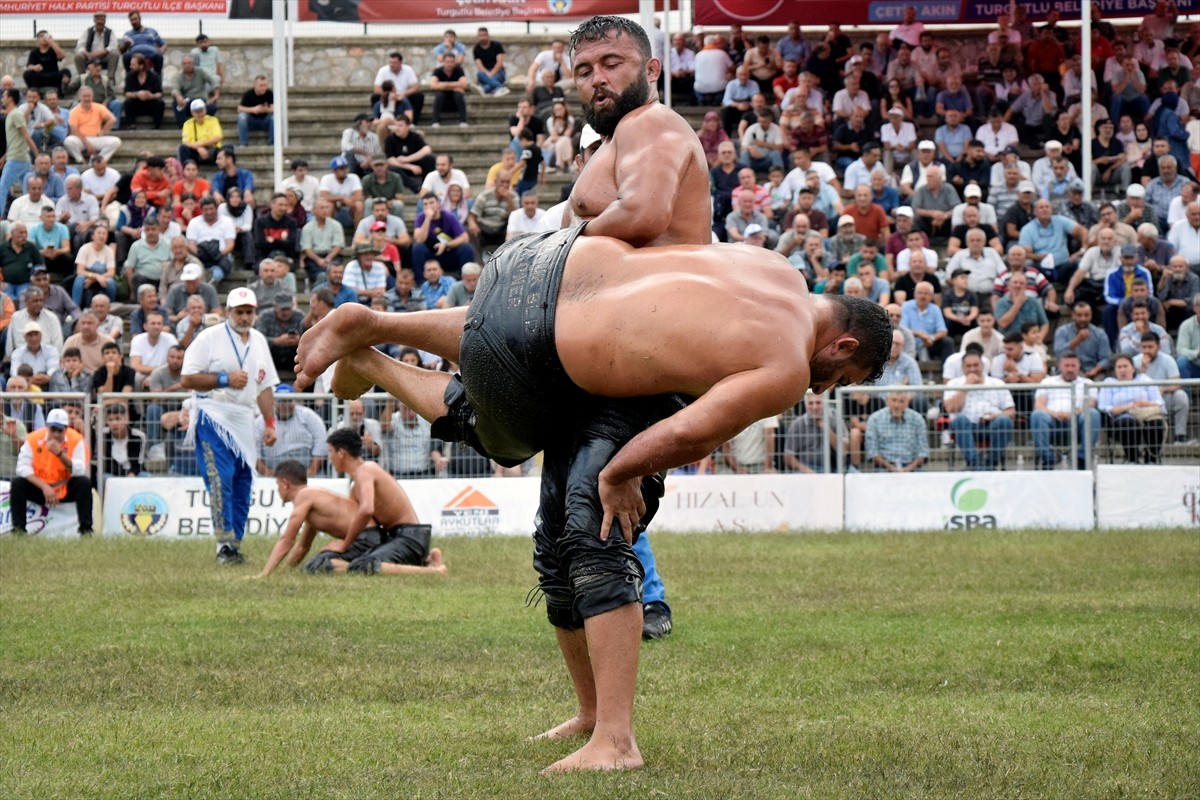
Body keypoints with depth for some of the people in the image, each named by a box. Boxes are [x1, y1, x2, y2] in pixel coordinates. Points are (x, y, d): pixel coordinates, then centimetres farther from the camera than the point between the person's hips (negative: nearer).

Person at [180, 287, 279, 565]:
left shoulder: (259, 342, 15)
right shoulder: (210, 338, -4)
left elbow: (265, 386, 20)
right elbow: (188, 379, -8)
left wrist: (270, 423, 13)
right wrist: (225, 379, -15)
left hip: (244, 422, 6)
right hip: (213, 417, -6)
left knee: (243, 484, 3)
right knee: (220, 479, -16)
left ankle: (234, 545, 8)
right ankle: (225, 545, -19)